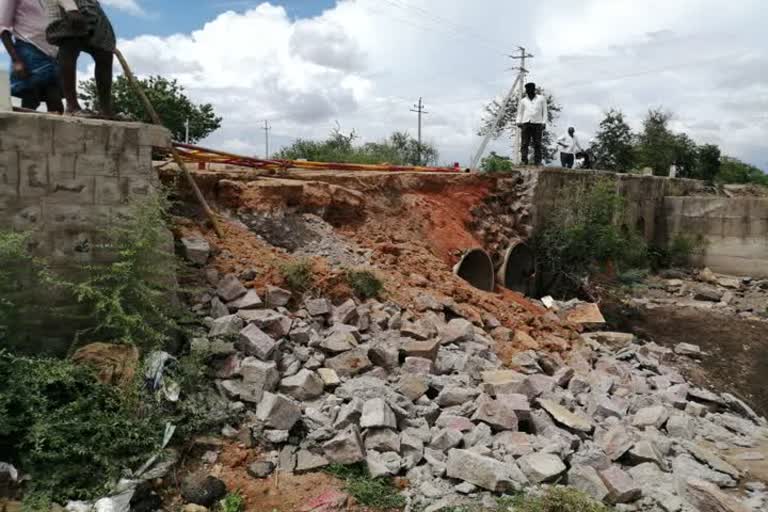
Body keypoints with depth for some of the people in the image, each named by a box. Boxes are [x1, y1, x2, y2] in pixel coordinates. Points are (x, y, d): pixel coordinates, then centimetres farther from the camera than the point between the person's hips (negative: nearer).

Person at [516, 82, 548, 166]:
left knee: (537, 144, -5)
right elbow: (520, 112, 18)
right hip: (525, 123, 1)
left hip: (537, 123, -1)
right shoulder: (523, 101, 18)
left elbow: (544, 111, 12)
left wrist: (544, 122, 0)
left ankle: (538, 161, -5)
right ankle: (524, 160, -9)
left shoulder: (541, 98, 15)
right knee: (524, 143, -8)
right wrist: (518, 122, 3)